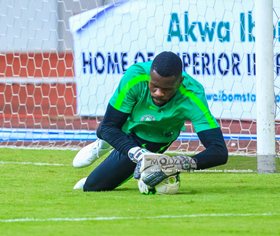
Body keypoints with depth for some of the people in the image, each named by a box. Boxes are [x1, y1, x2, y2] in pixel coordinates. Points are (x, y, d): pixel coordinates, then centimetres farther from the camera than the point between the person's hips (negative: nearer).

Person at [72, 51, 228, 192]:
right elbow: (109, 127, -31)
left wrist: (186, 163, -65)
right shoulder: (135, 77, -39)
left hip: (154, 142, -1)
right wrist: (135, 152, -49)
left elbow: (219, 152, -47)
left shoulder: (193, 97, -42)